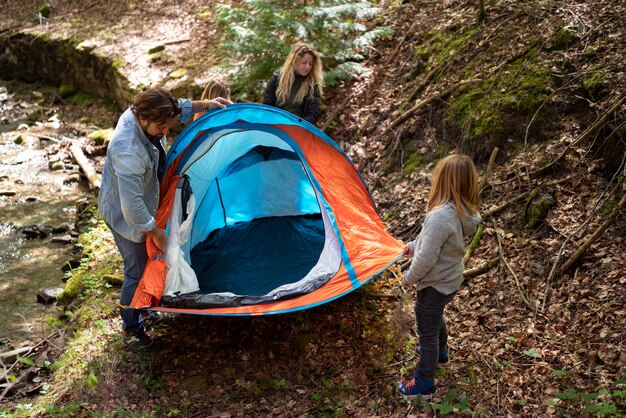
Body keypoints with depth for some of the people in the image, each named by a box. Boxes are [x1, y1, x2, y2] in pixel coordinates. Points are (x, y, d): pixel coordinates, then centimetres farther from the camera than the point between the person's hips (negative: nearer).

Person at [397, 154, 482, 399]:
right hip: (451, 280, 9)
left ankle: (424, 384, 24)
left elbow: (426, 258, -30)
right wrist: (413, 247, 14)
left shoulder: (440, 216, -35)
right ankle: (439, 352, 58)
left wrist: (409, 278, -13)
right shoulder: (464, 213, -8)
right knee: (435, 317, 33)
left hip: (435, 285, -9)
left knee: (427, 331, 8)